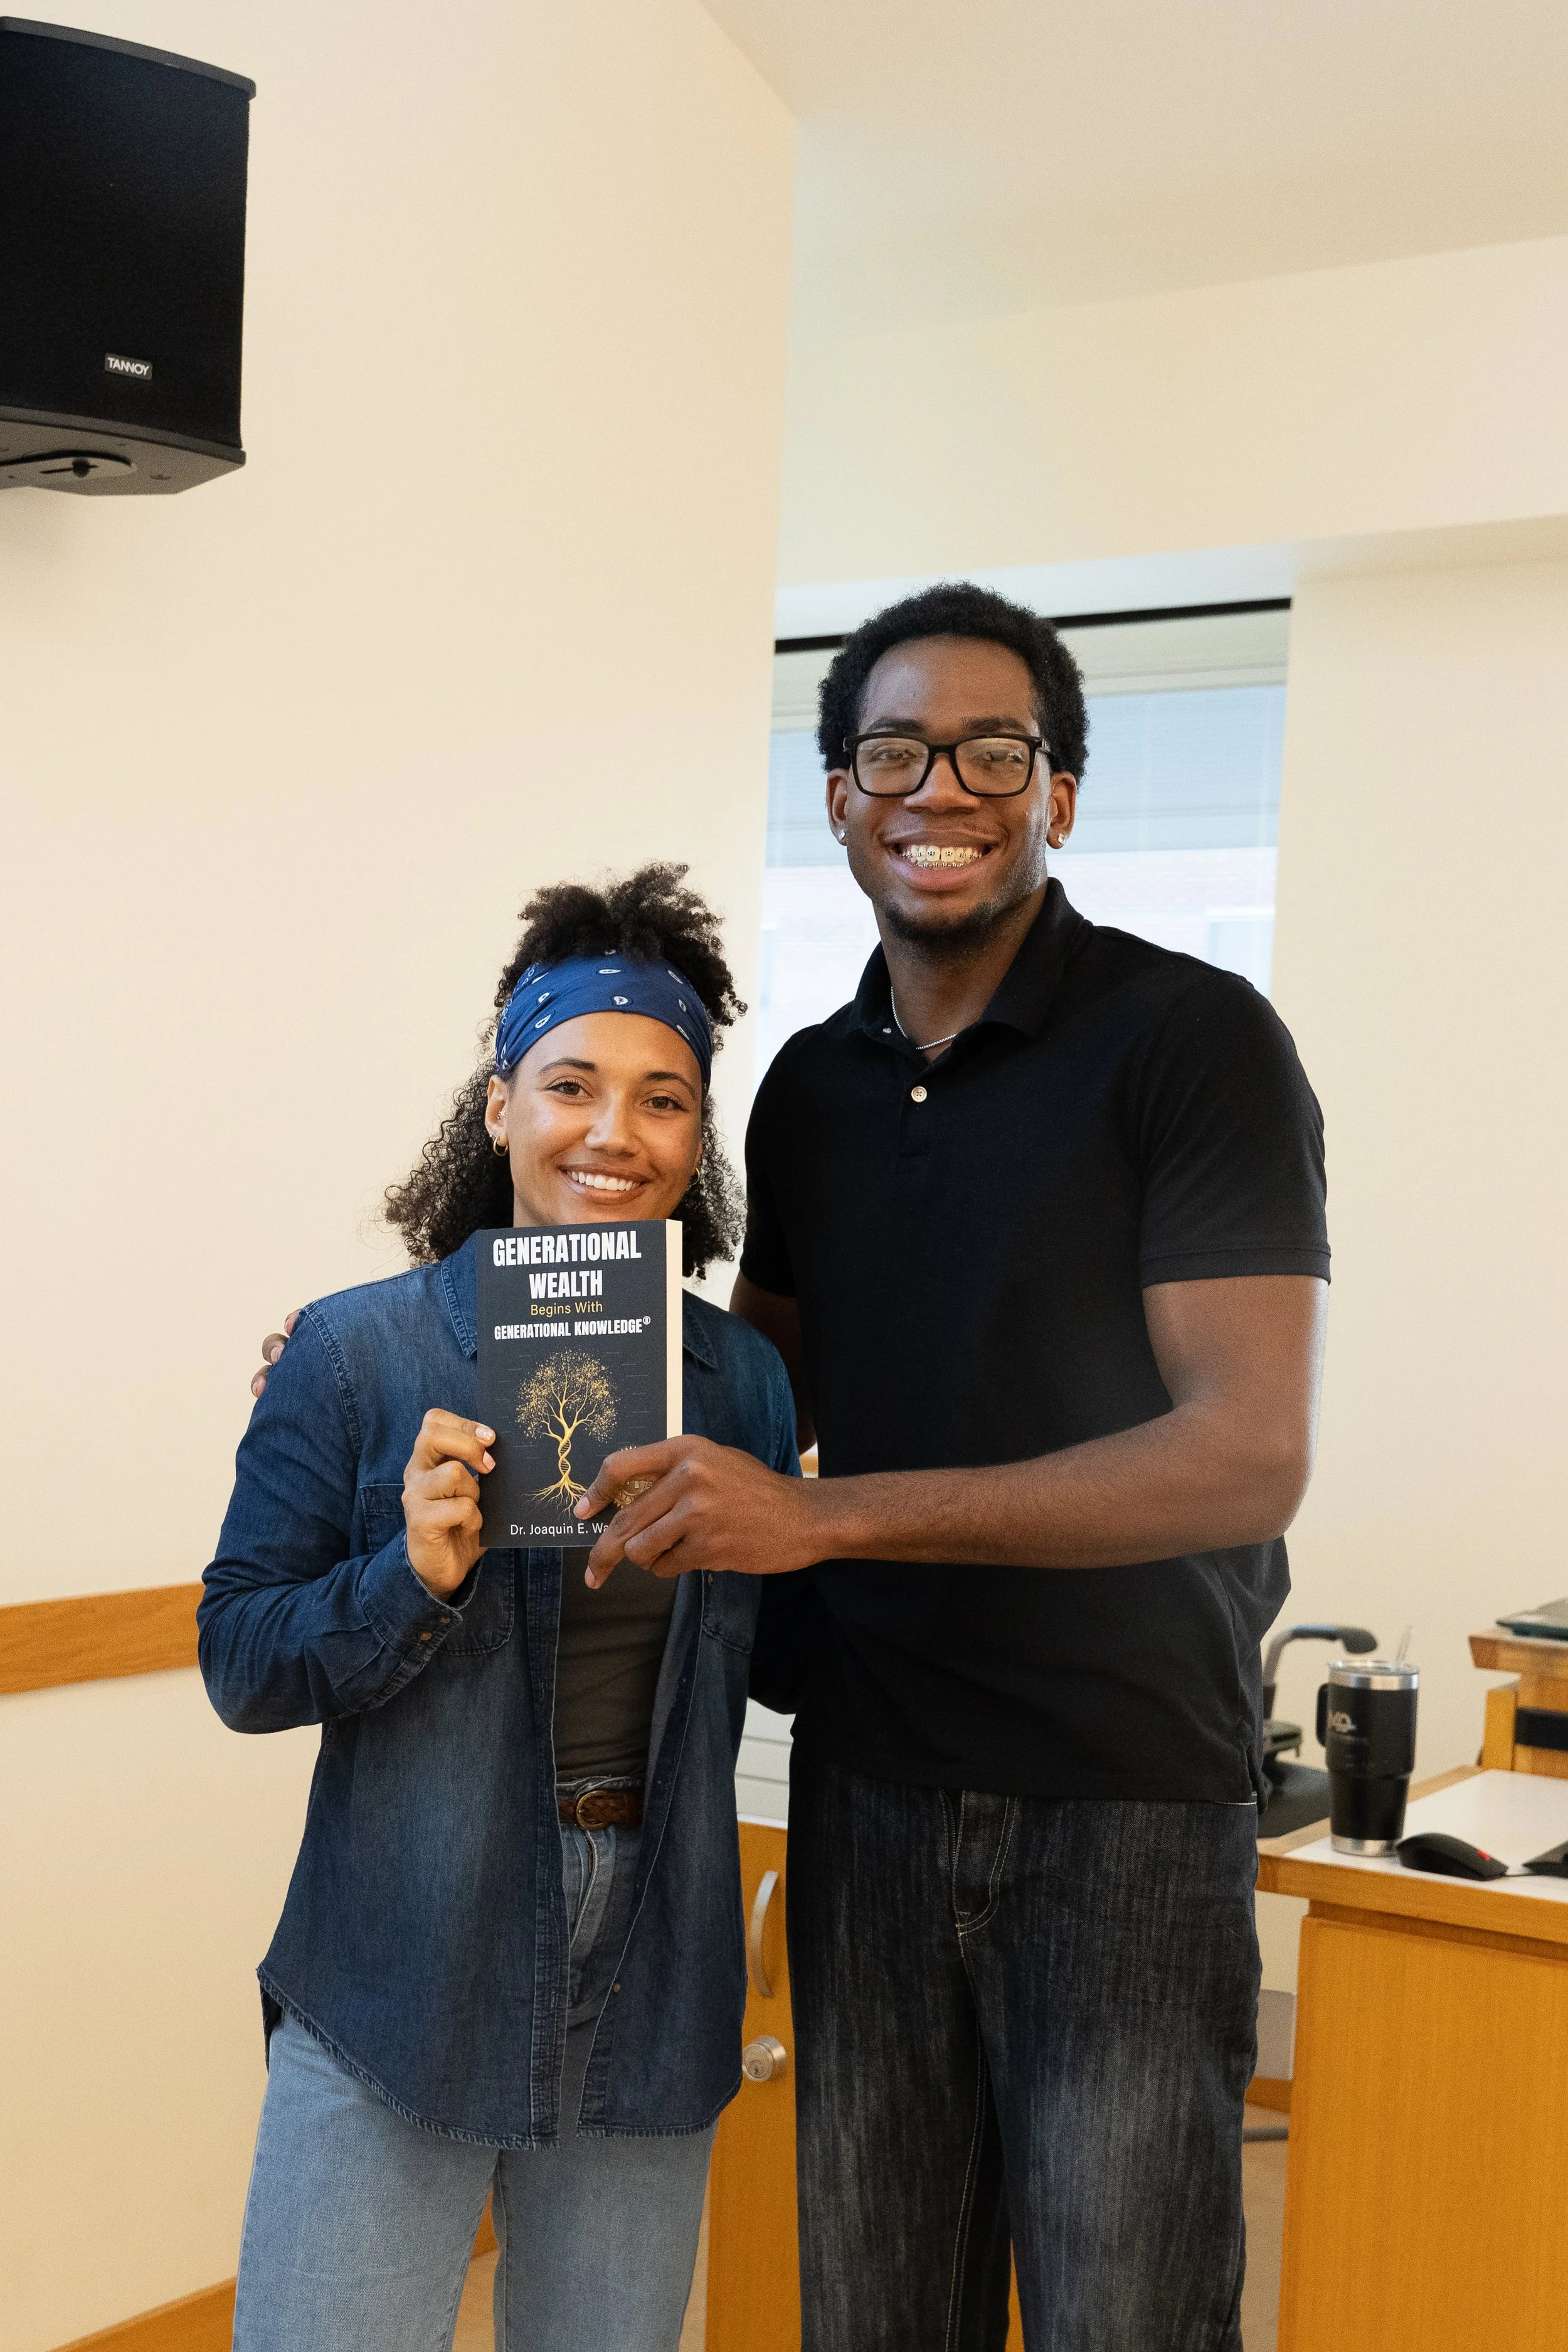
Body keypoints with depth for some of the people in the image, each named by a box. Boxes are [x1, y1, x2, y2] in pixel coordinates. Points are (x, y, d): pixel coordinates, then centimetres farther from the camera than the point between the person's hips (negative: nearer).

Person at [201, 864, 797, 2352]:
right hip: (397, 1996, -3)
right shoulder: (356, 1354, -7)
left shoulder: (743, 1378, 3)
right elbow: (239, 1666, -7)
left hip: (650, 2006, 4)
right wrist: (412, 1575, -23)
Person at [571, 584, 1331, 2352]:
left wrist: (823, 1515, -27)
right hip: (867, 1785, 5)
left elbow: (1249, 1457, -20)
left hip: (1128, 1798, -5)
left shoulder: (1193, 1042, -11)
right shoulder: (808, 1086, 8)